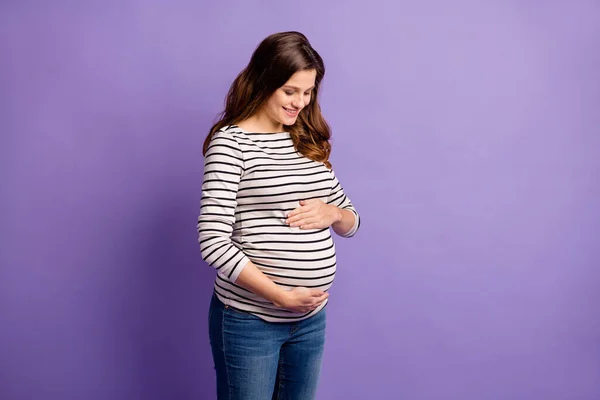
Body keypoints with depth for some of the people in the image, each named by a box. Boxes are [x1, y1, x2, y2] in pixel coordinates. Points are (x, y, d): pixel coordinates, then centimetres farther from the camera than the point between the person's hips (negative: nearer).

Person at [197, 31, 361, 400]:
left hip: (311, 319, 6)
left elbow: (352, 221, 13)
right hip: (249, 320, -5)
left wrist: (332, 213, -9)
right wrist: (281, 296, -19)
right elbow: (213, 242, -18)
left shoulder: (311, 142, 7)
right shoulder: (231, 142, -11)